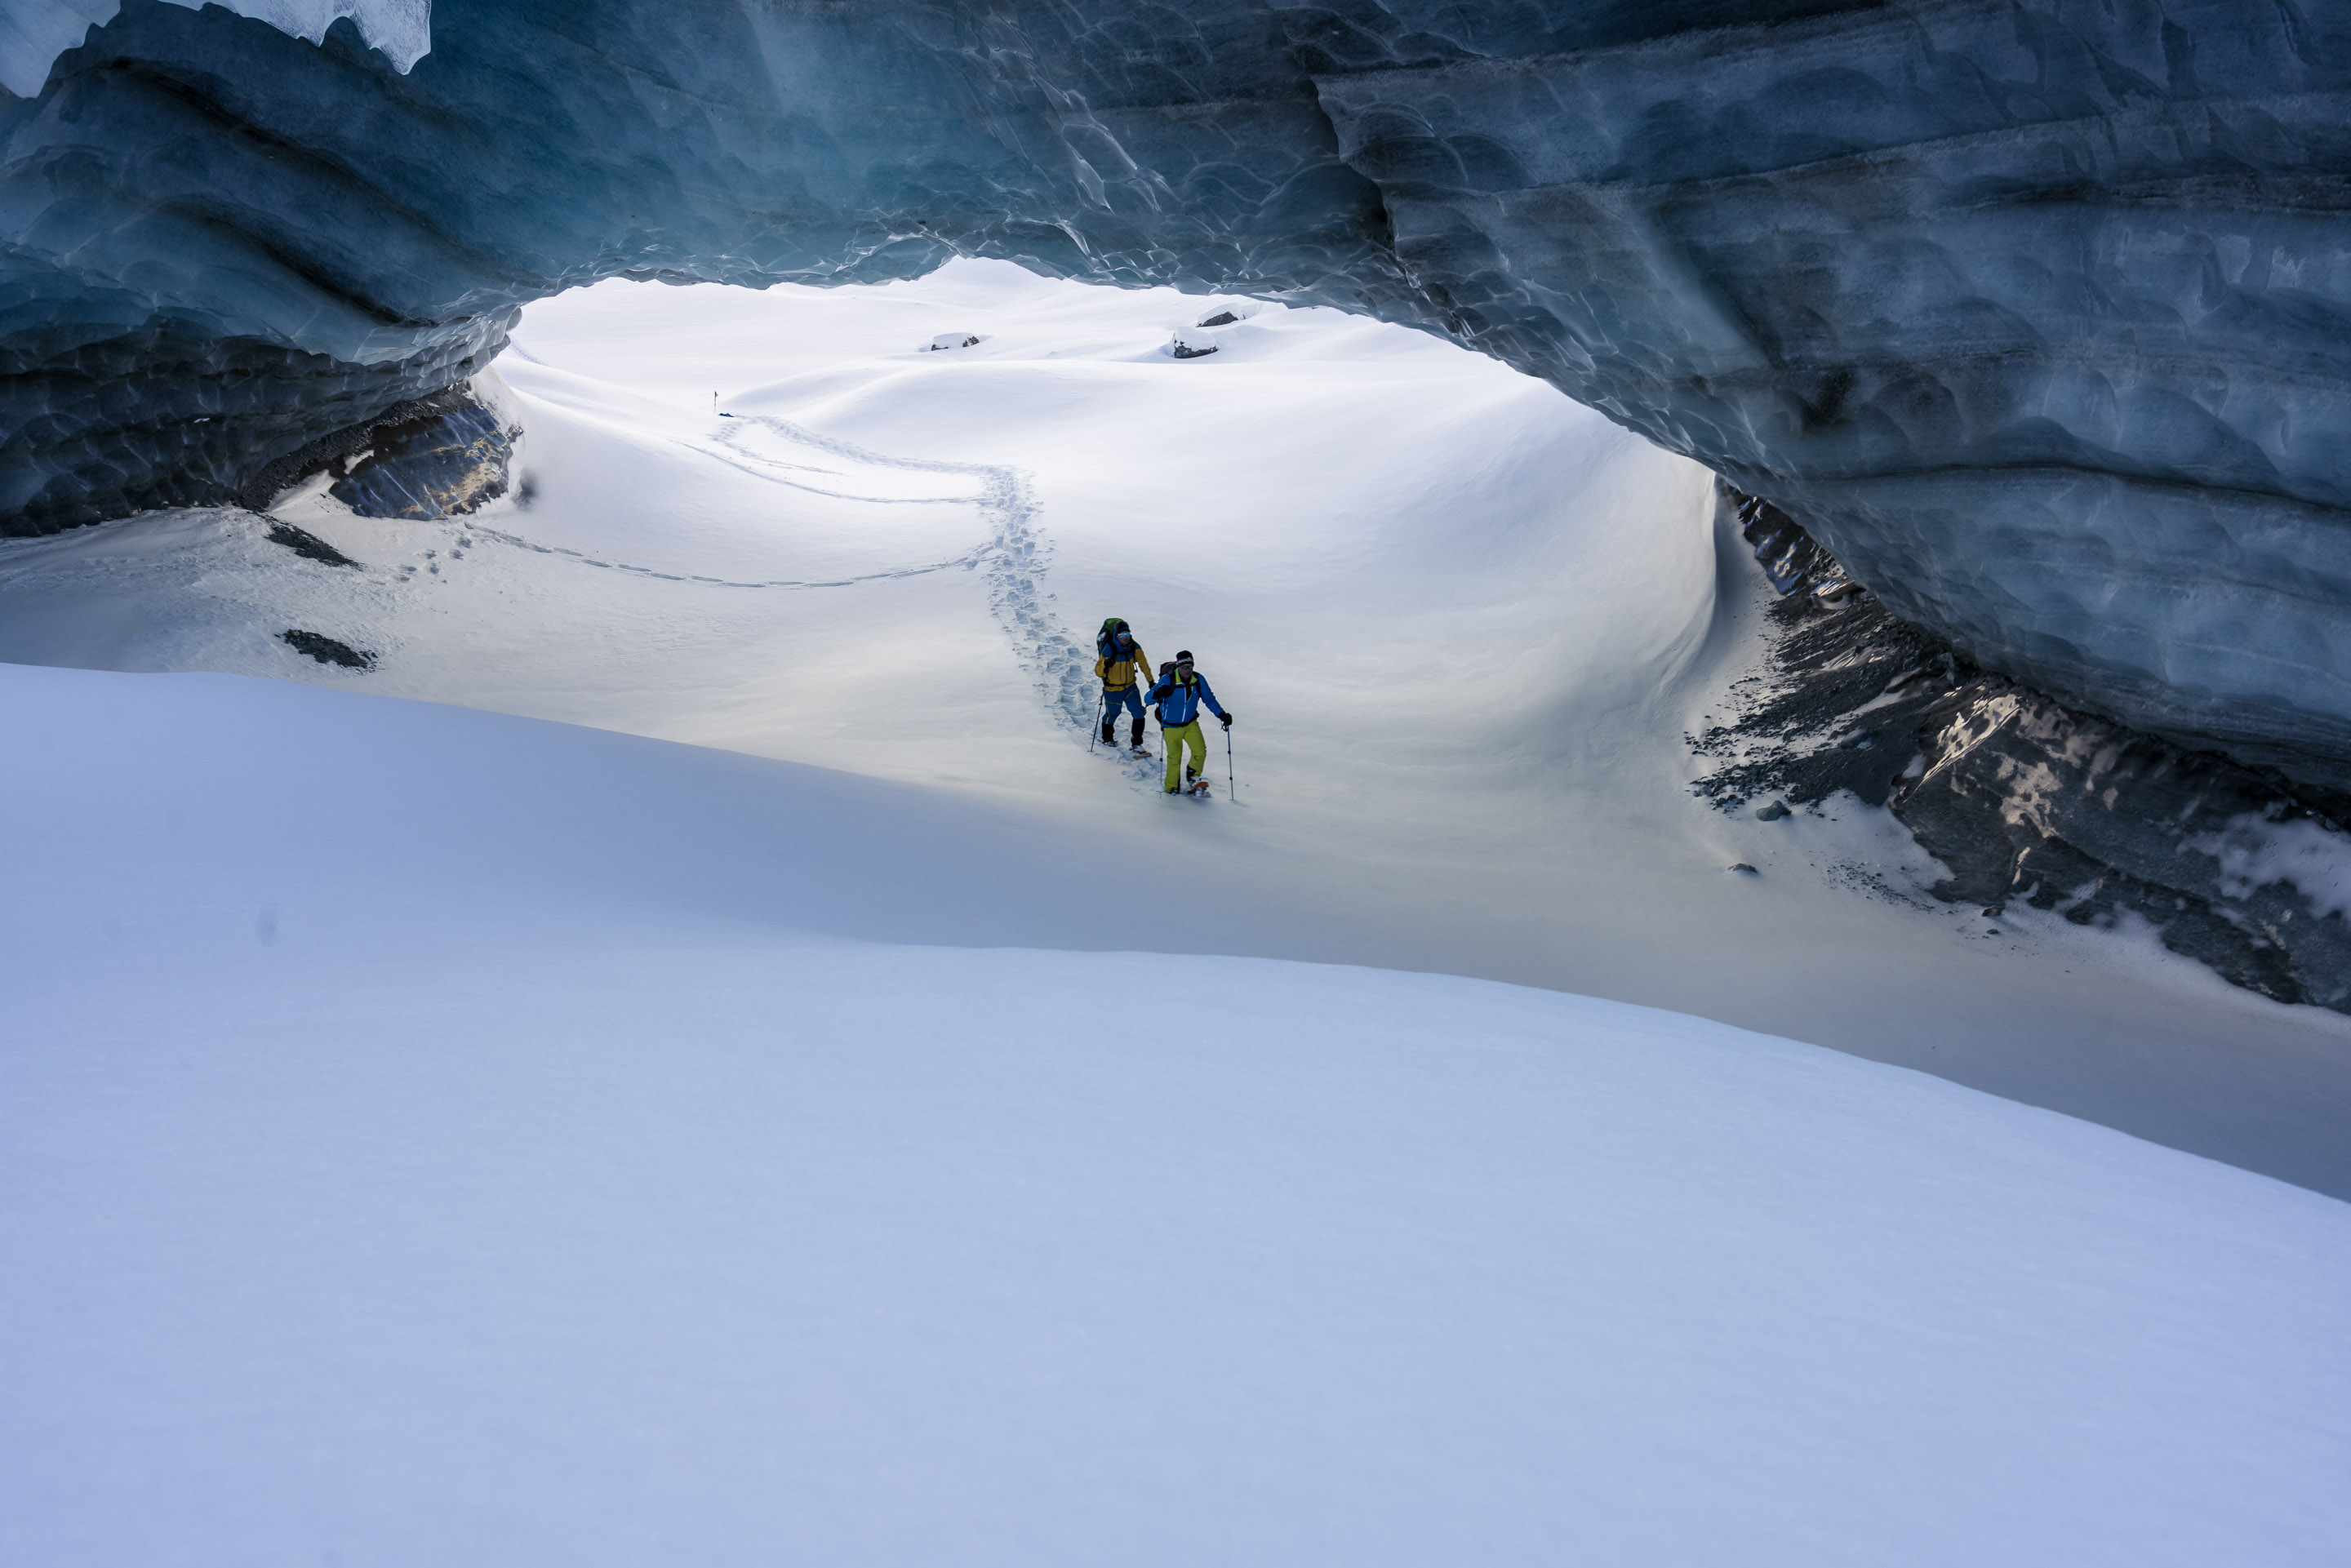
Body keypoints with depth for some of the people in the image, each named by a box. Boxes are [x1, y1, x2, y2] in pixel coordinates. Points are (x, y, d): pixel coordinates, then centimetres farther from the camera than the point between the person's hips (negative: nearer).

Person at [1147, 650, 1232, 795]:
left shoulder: (1198, 680, -9)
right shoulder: (1168, 680, -20)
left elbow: (1209, 699, 3)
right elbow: (1148, 698, -21)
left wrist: (1222, 714, -8)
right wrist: (1158, 693, -44)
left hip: (1191, 724, 3)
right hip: (1171, 726, -3)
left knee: (1200, 751, -10)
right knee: (1174, 757, 4)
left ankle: (1192, 778, 15)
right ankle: (1171, 787, 24)